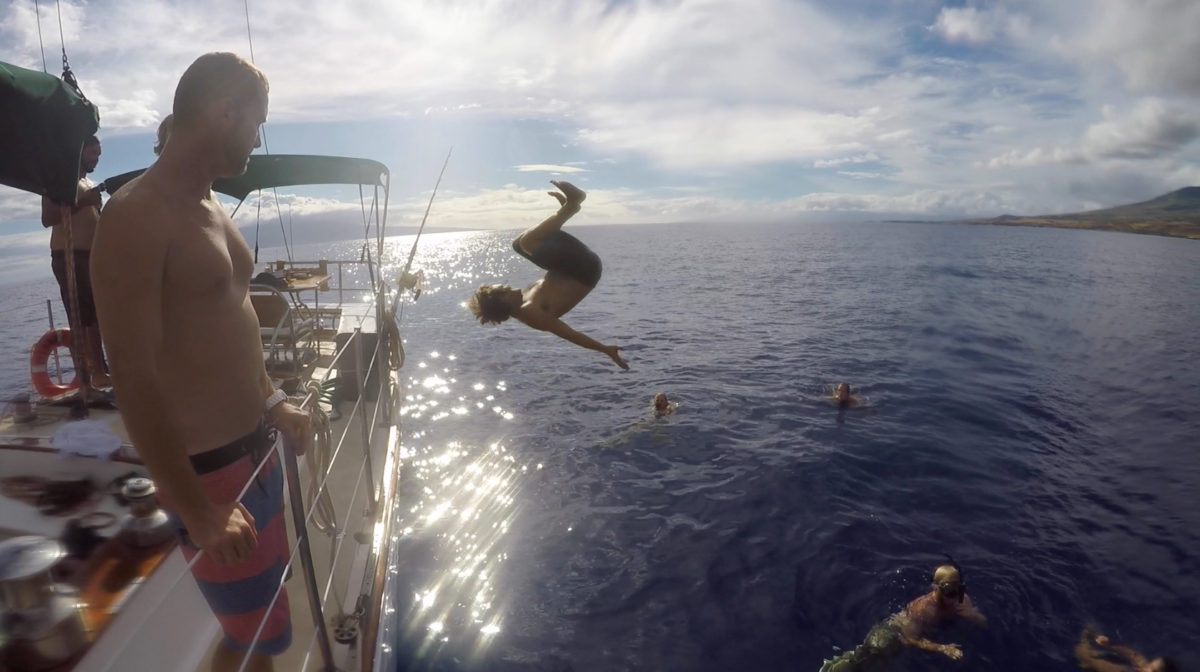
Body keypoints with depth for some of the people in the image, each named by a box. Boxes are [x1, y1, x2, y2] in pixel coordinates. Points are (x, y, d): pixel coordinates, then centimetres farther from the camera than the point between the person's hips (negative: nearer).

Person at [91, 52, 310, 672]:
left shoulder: (210, 210, 9)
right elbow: (134, 382, -23)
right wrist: (199, 512, -21)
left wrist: (274, 405, 19)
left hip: (256, 448, 9)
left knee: (269, 598, 25)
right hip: (207, 470, -8)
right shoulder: (136, 216, -19)